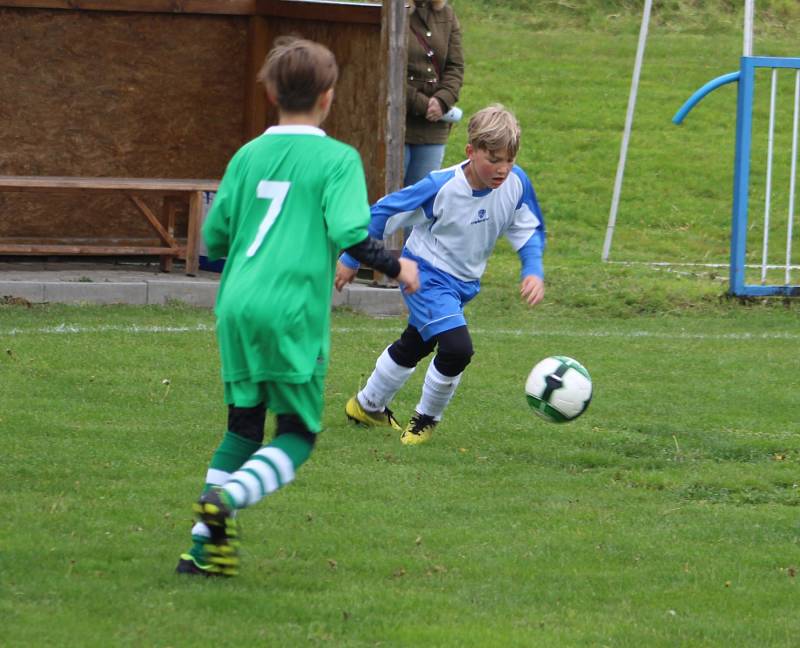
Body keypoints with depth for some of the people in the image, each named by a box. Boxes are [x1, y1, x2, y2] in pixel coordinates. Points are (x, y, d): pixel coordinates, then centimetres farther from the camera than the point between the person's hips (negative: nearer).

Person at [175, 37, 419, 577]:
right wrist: (397, 268, 3)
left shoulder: (248, 157, 11)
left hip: (237, 308, 5)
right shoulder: (338, 159, -3)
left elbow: (214, 238, 14)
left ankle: (207, 545, 8)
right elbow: (350, 235, -14)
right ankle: (227, 497, -21)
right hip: (294, 311, -5)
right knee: (298, 435, 5)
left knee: (243, 427, 16)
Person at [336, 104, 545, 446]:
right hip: (427, 275, -6)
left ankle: (368, 406, 46)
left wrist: (534, 272, -17)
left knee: (413, 346, 24)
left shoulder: (516, 183, -17)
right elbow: (382, 213, -18)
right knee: (457, 348, -23)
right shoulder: (441, 187, -30)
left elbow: (530, 230, 1)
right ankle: (427, 417, 2)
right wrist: (351, 260, -10)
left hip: (464, 282, 6)